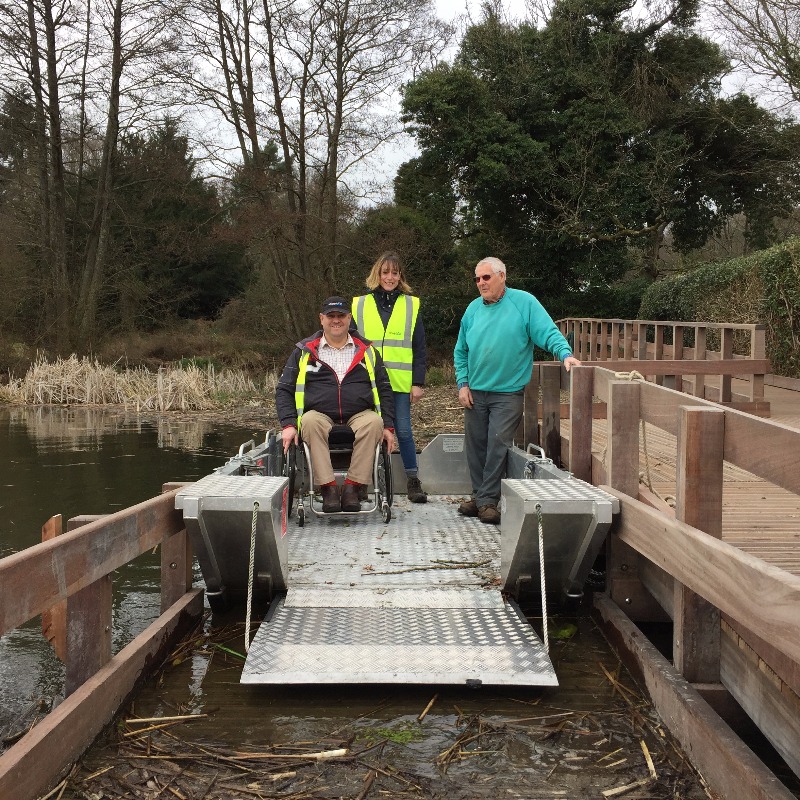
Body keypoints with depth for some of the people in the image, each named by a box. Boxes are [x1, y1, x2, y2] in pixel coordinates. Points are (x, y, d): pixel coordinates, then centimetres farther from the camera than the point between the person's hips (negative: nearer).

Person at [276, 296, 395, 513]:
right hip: (320, 416, -1)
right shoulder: (304, 351, 14)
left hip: (359, 416, 1)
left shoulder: (367, 350, 17)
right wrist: (288, 425, -6)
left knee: (374, 422, -33)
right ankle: (328, 488, -34)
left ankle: (352, 486, -30)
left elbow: (384, 389, 17)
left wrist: (388, 426, 4)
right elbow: (284, 389, 10)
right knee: (310, 420, -35)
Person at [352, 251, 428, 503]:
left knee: (403, 430, 1)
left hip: (400, 382, -1)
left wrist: (418, 382, -1)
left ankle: (413, 480, 12)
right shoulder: (360, 305, 8)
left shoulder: (410, 305, 7)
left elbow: (419, 348, 6)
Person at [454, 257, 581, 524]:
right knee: (475, 447, 9)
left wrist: (566, 353, -30)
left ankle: (487, 500, 1)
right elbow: (461, 351, 13)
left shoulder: (524, 303, -6)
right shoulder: (473, 309, 7)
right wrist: (463, 384, 3)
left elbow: (548, 332, -12)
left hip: (508, 393, -4)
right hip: (475, 392, 5)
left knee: (498, 446, -8)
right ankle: (480, 497, 23)